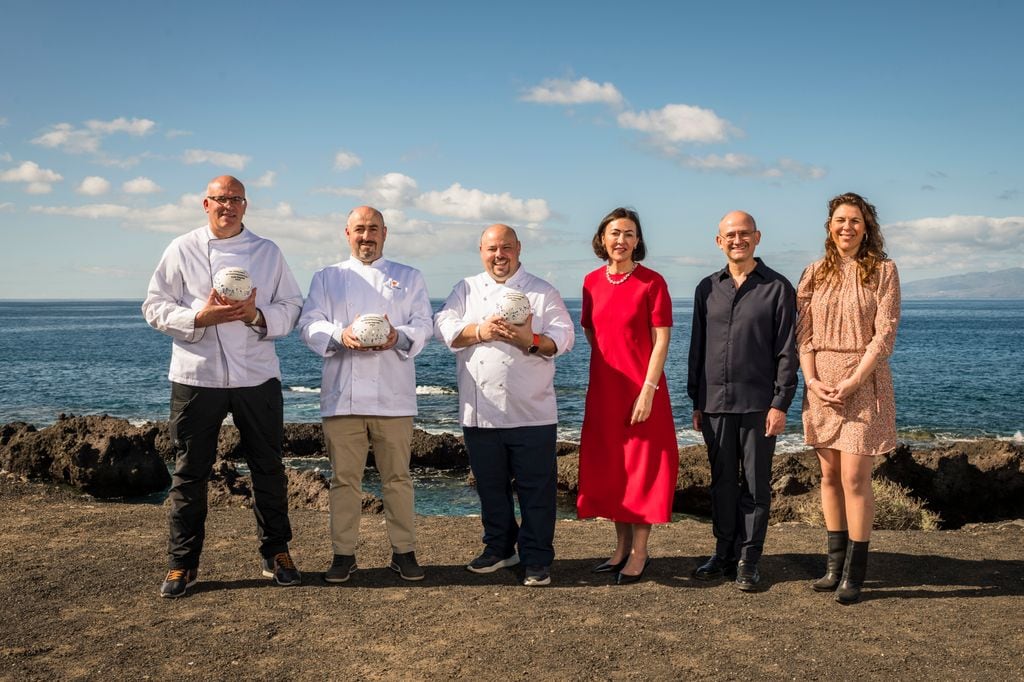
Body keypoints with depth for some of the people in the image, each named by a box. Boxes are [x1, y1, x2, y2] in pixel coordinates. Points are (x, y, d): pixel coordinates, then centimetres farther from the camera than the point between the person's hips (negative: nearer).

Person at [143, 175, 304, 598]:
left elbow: (292, 306, 6)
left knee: (268, 467, 8)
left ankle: (276, 553, 23)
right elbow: (154, 307, 1)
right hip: (196, 376, -1)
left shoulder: (268, 252, 8)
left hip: (257, 376, 1)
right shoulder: (181, 250, 4)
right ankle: (183, 563, 17)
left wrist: (257, 315, -14)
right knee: (190, 470, 5)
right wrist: (199, 317, -16)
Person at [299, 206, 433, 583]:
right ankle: (343, 553, 14)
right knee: (344, 477, 3)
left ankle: (403, 551, 14)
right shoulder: (326, 278, 15)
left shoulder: (409, 278, 14)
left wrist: (399, 337, -18)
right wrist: (340, 336, -17)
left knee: (397, 477, 3)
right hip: (342, 394, 0)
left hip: (393, 395, 0)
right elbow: (309, 324, 4)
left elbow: (423, 325, 4)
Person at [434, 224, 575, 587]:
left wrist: (531, 340, -24)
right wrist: (479, 331, -19)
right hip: (479, 412, 3)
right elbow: (444, 327, -1)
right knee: (491, 487, 14)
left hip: (531, 413, -2)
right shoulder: (466, 290, 12)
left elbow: (563, 336, -4)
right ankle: (499, 548, 31)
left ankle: (537, 560, 12)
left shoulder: (542, 292, 6)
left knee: (536, 489, 1)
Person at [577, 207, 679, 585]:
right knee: (608, 467, 10)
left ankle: (639, 552, 12)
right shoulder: (592, 281, 6)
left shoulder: (652, 282, -8)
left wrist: (647, 390, -17)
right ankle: (621, 546, 24)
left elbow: (661, 341, -11)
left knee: (641, 467, 1)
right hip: (603, 389, 5)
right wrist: (611, 362, 11)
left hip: (641, 389, -5)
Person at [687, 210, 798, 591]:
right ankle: (724, 554, 21)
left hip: (758, 404, -3)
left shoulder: (777, 288, 0)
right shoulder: (707, 289, 12)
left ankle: (748, 561, 12)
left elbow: (787, 352, -3)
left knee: (755, 485, 3)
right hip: (715, 403, 4)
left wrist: (780, 404, -10)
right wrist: (696, 402, 11)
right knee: (722, 482, 10)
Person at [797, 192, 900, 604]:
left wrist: (852, 381, -16)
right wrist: (812, 379, -9)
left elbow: (885, 334, -8)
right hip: (821, 384, 4)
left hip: (864, 383, -4)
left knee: (854, 479, -5)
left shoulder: (883, 271, -2)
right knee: (829, 476, 9)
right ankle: (835, 563, 19)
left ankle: (854, 574, 4)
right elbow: (803, 333, 5)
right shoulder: (815, 274, 9)